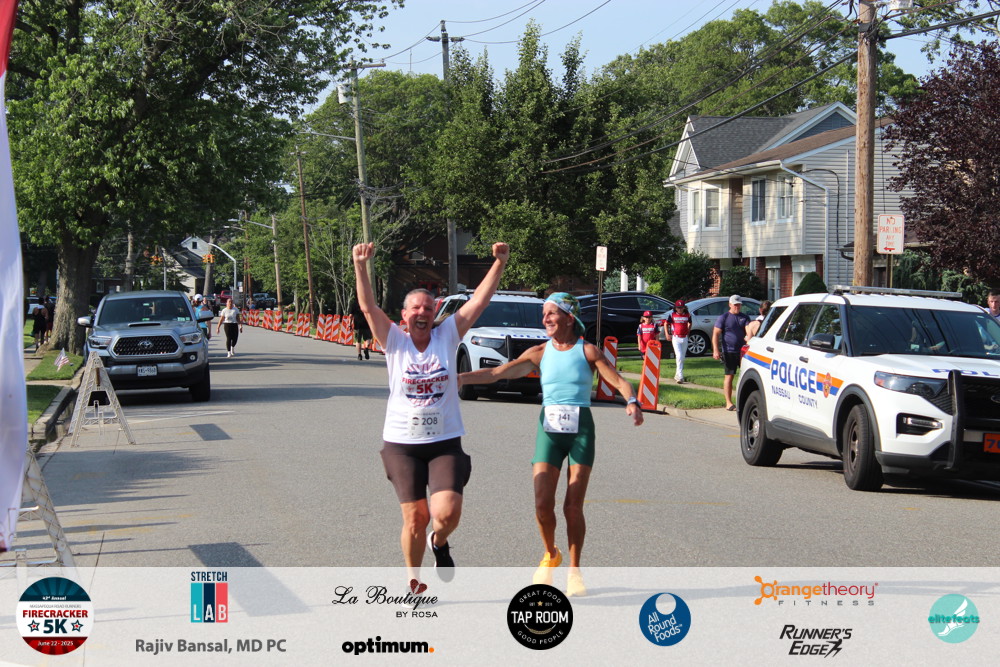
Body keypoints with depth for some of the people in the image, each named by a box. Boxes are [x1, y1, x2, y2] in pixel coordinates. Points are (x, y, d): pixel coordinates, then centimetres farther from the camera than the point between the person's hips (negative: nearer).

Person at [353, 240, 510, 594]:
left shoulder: (447, 336, 3)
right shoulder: (394, 341, -1)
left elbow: (478, 302, -1)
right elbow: (368, 307, -12)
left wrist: (499, 264, -9)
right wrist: (361, 267, -24)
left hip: (445, 443, 1)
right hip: (402, 444, -1)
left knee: (447, 513, -15)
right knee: (415, 518, -1)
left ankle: (439, 543, 21)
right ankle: (413, 580, 22)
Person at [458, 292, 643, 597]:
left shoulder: (587, 351, 1)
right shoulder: (540, 353, 6)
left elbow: (618, 380, -7)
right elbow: (500, 372, -2)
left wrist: (632, 402, -28)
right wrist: (461, 378, -14)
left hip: (581, 429, -2)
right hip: (549, 428, 2)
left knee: (573, 506, -4)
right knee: (543, 504, -7)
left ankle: (574, 570, 13)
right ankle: (550, 555, 20)